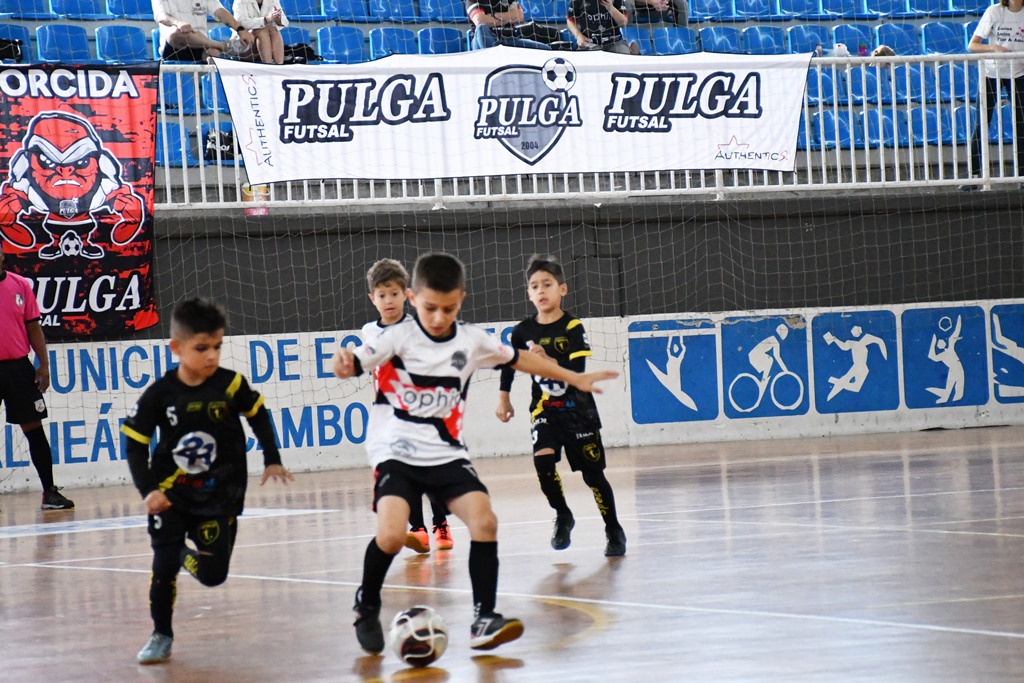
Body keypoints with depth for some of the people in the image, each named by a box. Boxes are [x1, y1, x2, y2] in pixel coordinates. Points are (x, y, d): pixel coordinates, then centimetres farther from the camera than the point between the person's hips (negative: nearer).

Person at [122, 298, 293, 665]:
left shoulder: (231, 385, -12)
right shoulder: (159, 394, -14)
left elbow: (258, 416, 7)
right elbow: (135, 443, -9)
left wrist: (272, 460, 4)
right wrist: (148, 490, -18)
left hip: (219, 496, 1)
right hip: (171, 494, -1)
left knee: (212, 575, -1)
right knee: (163, 566, -7)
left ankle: (185, 553, 34)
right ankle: (161, 635, 15)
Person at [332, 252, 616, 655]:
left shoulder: (472, 341, 4)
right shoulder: (399, 337, -7)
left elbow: (519, 360, 18)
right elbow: (353, 365, -16)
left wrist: (575, 379, 25)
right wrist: (342, 362, -41)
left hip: (446, 453, 3)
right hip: (398, 452, -3)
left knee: (484, 521, -17)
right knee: (391, 535, -22)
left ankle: (484, 620, -9)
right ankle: (367, 606, 5)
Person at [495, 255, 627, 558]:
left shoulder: (573, 328, -12)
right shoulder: (523, 330, -3)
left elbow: (577, 370, -22)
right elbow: (510, 363, 15)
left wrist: (549, 361, -37)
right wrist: (503, 397, 16)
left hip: (578, 409, -2)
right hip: (544, 409, 2)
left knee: (593, 473, 1)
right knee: (543, 460, -22)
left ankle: (614, 531, 18)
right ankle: (562, 516, 1)